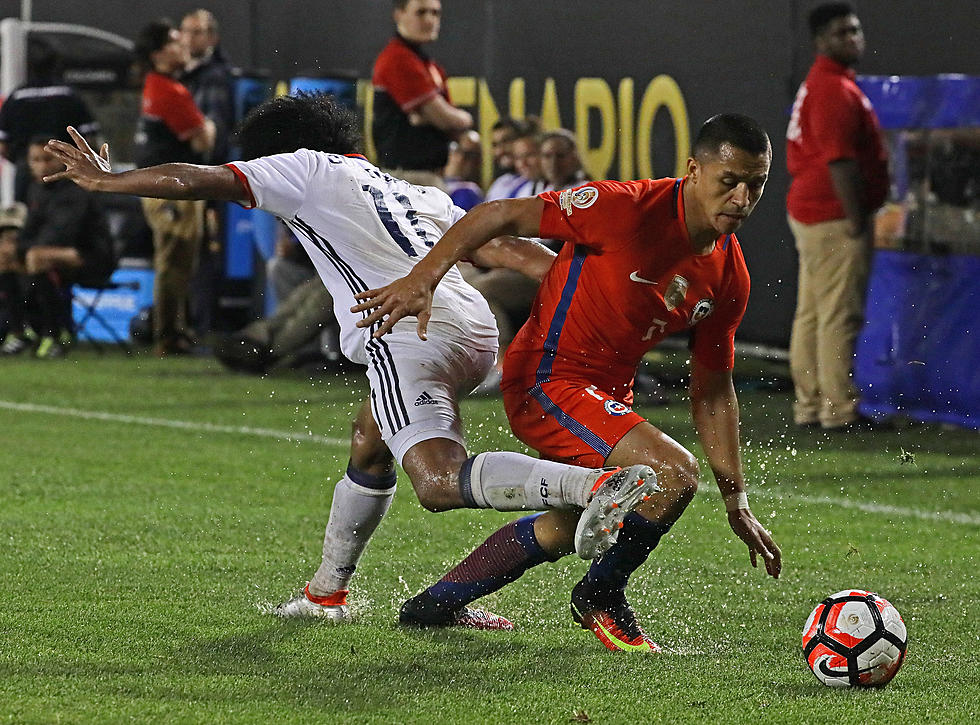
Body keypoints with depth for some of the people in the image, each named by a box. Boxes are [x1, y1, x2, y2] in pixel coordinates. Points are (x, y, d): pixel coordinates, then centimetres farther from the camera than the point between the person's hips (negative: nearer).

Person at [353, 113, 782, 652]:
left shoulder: (729, 278, -1)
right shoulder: (627, 208, -23)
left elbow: (712, 393, 8)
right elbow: (500, 216, -19)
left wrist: (736, 501, 5)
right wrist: (421, 279, -30)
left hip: (607, 395, 9)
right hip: (546, 381, -9)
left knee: (569, 525, 28)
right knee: (674, 474, -25)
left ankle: (435, 603, 49)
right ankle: (601, 597, 1)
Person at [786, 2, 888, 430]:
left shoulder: (816, 85, 18)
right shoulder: (835, 89, -15)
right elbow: (840, 161, -22)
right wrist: (857, 222, -22)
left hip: (807, 214, 11)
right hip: (834, 218, -11)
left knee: (811, 313, 12)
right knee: (840, 315, -9)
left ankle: (810, 406, 16)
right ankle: (839, 410, -8)